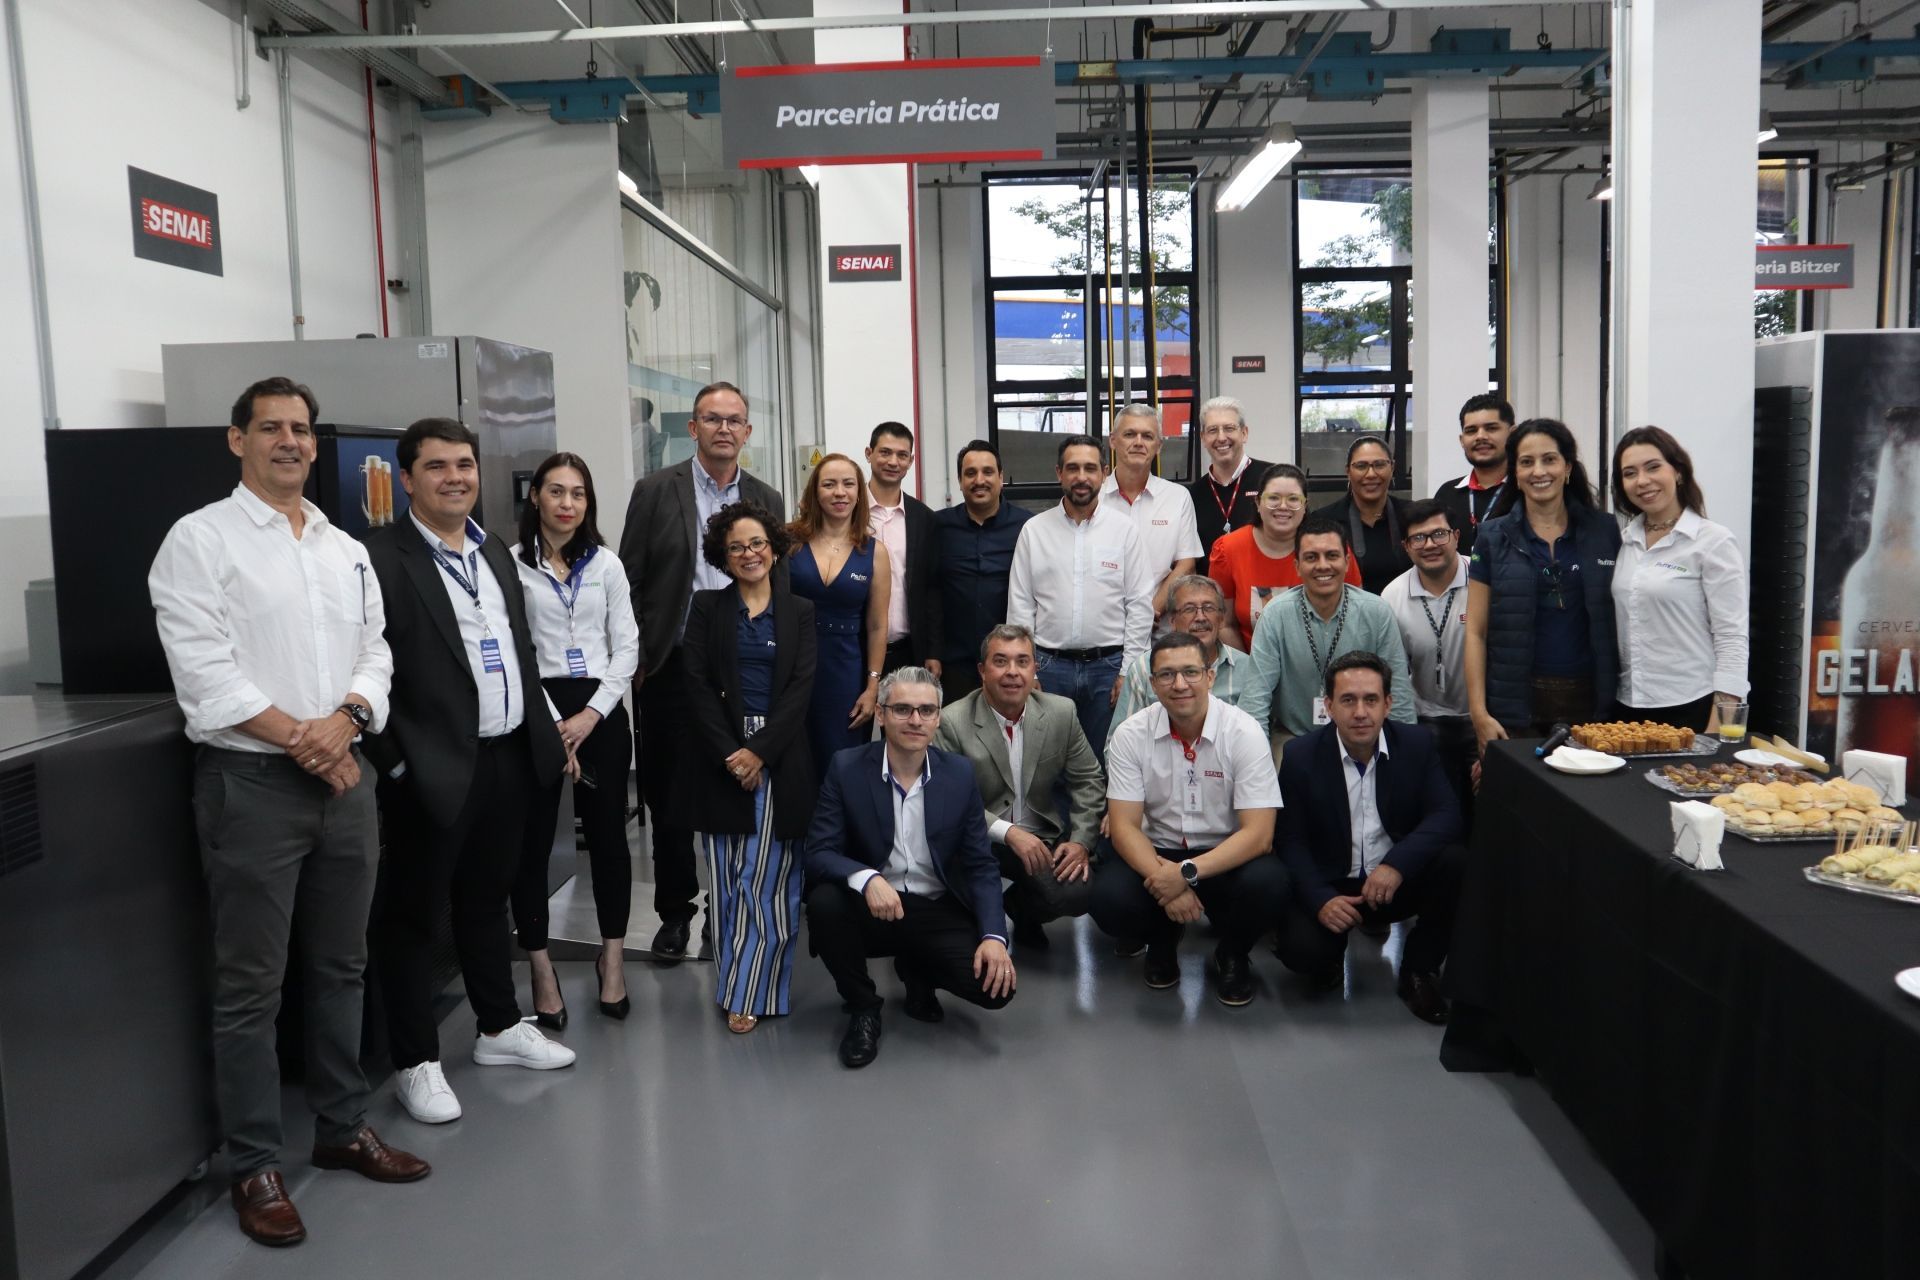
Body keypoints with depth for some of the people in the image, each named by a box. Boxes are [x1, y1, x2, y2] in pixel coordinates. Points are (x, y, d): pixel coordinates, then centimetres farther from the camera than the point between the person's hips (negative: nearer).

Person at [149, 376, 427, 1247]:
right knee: (251, 987, 2)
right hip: (251, 781, -5)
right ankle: (253, 1167, 15)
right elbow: (203, 670, -13)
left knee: (341, 969, 15)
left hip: (344, 776, 6)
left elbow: (375, 653, 10)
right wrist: (301, 740, -15)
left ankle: (342, 1128, 29)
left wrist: (346, 719, -9)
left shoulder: (346, 548, 13)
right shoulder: (201, 539, -5)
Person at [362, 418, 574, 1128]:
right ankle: (417, 1062, 19)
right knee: (412, 914, 7)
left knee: (487, 899, 21)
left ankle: (499, 1028, 35)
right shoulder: (381, 557, -12)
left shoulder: (495, 551, 13)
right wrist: (398, 761, -16)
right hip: (437, 768, -7)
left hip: (511, 758, 7)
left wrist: (550, 729, 15)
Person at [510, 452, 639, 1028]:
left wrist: (593, 712, -6)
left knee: (608, 833, 7)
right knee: (532, 839, 2)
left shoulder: (606, 564, 9)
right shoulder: (511, 564, -1)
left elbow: (626, 645, 5)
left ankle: (612, 958, 21)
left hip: (599, 709, 3)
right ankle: (541, 969, 15)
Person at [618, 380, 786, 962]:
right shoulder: (655, 491, 0)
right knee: (669, 797, 8)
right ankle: (674, 912, 22)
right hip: (672, 669, -1)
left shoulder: (768, 501, 7)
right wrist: (634, 661, -4)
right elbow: (629, 582, 0)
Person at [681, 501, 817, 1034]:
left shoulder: (799, 612, 10)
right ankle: (738, 986, 12)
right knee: (728, 880, 1)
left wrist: (760, 752, -12)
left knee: (767, 879, -5)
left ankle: (746, 993, 2)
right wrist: (729, 754, -11)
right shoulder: (707, 607, 9)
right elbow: (698, 684, 0)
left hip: (779, 759, 0)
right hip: (721, 756, 0)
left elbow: (801, 687, -1)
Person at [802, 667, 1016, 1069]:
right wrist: (867, 878, -36)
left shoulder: (960, 773, -3)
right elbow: (819, 854, -14)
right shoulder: (846, 768, -9)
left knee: (996, 984, -20)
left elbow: (981, 866, -1)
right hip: (870, 908, -1)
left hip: (938, 913, 1)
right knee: (823, 901, -33)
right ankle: (862, 1007, -5)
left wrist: (994, 936, -17)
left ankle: (917, 971, 15)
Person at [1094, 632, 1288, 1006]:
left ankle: (1232, 954, 3)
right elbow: (1124, 826, -10)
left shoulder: (1243, 733, -13)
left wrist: (1188, 873, -29)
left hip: (1225, 858, -1)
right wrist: (1162, 878, -28)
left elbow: (1259, 833, -17)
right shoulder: (1131, 735, -8)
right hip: (1156, 853, 1)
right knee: (1109, 900, -29)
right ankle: (1163, 939, 10)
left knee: (1267, 885, -34)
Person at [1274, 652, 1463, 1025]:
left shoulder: (1417, 743, -4)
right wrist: (1321, 899, -25)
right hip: (1329, 885, -2)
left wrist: (1397, 863, -30)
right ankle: (1329, 959, 12)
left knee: (1454, 861, -26)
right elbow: (1292, 841, -8)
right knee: (1301, 948, -29)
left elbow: (1446, 815, -12)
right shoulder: (1301, 755, -8)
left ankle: (1419, 970, -4)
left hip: (1397, 882, 2)